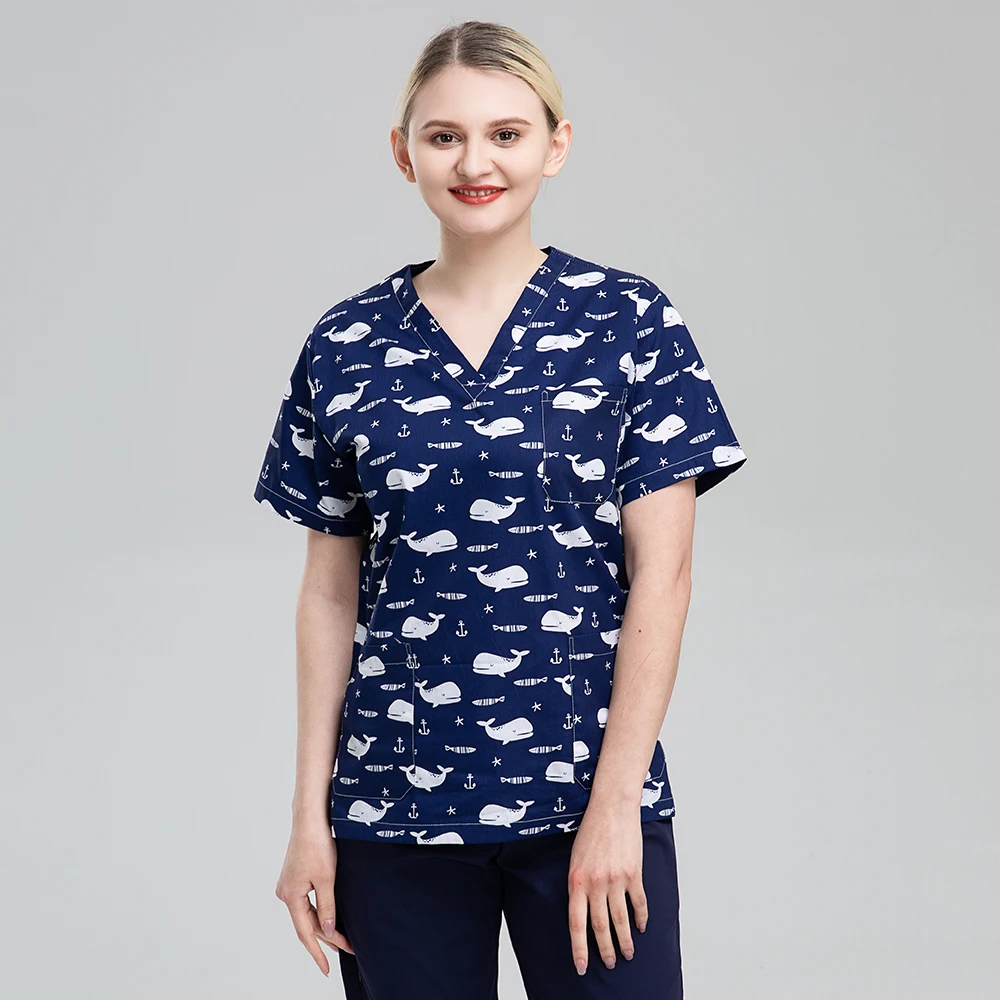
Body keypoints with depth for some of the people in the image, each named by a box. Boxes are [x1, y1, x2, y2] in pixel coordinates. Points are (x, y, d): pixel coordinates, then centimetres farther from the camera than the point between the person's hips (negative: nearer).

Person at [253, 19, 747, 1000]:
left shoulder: (628, 321, -1)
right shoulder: (346, 347, 5)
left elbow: (660, 574, -3)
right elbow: (330, 595, 7)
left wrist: (615, 801, -9)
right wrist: (310, 818, 4)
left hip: (589, 796, -1)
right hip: (396, 807, 2)